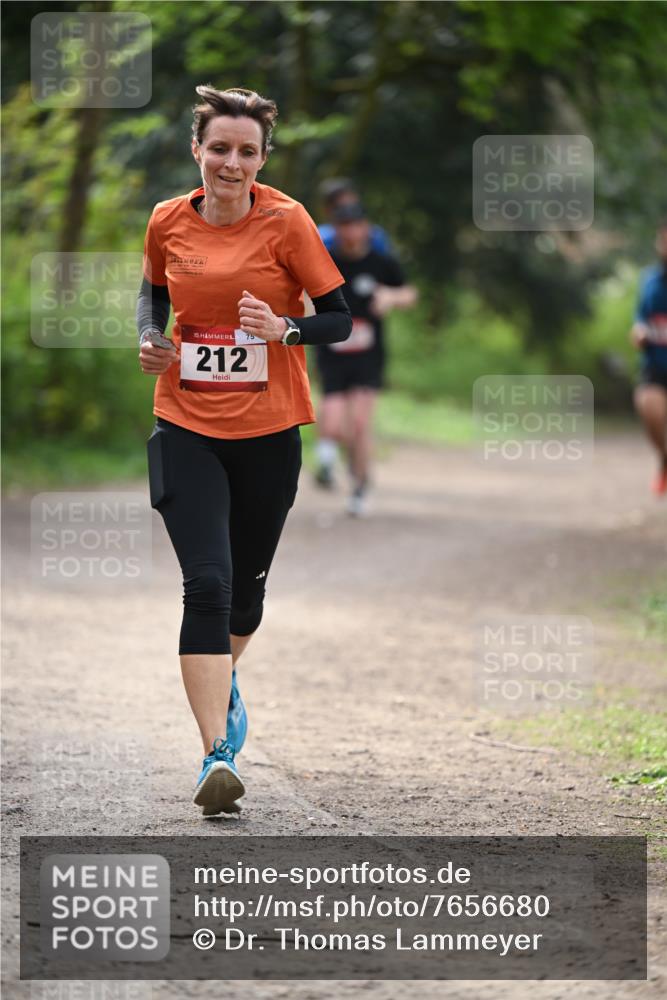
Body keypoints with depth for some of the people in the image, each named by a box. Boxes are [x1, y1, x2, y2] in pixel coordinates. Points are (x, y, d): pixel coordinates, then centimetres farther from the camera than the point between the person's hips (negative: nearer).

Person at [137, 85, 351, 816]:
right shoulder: (168, 222, -1)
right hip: (186, 430, 0)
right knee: (206, 583, -15)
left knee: (246, 584, 15)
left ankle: (223, 682, 48)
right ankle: (218, 754, -18)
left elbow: (340, 319, -5)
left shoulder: (286, 222, -8)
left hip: (268, 433, 0)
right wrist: (150, 338, 0)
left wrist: (283, 329, -23)